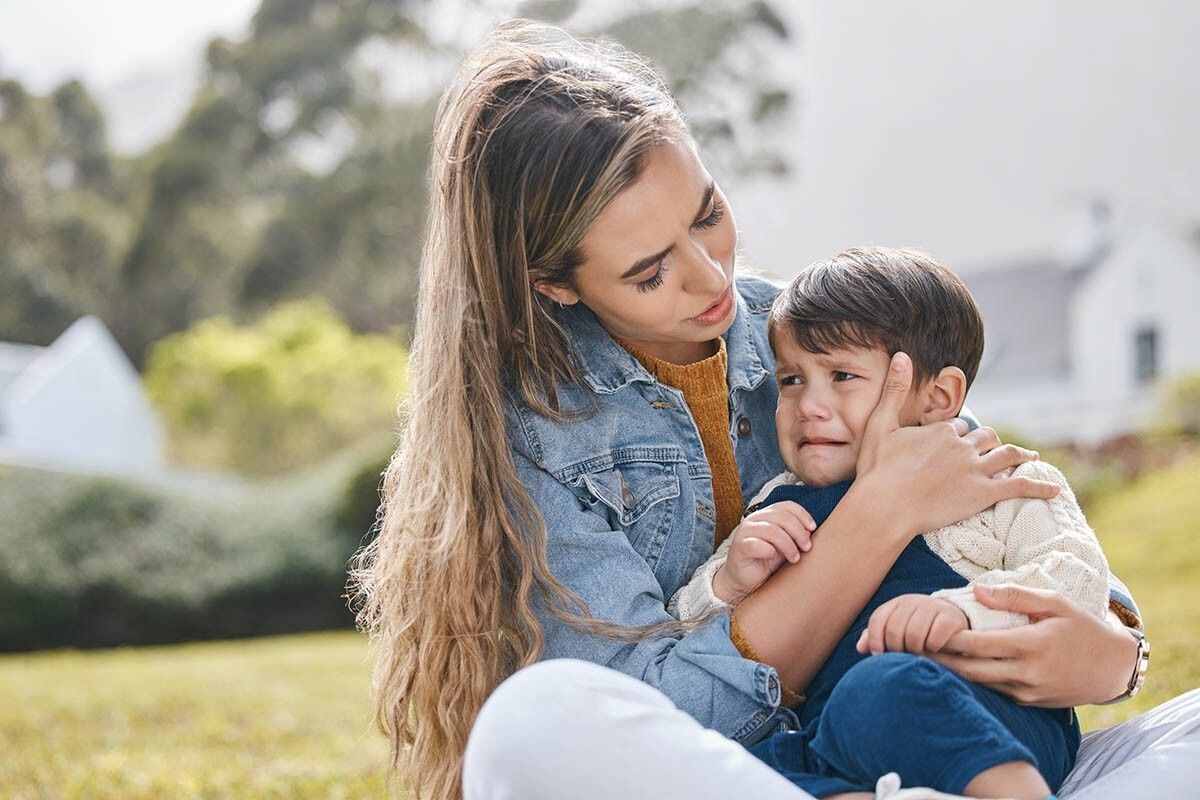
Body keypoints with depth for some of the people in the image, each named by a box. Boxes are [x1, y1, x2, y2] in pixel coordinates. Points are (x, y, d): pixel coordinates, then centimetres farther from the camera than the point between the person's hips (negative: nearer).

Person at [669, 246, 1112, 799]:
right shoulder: (778, 514, 24)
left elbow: (1078, 576, -4)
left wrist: (961, 610, -23)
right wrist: (727, 583, -1)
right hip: (825, 749, 4)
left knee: (882, 689, -38)